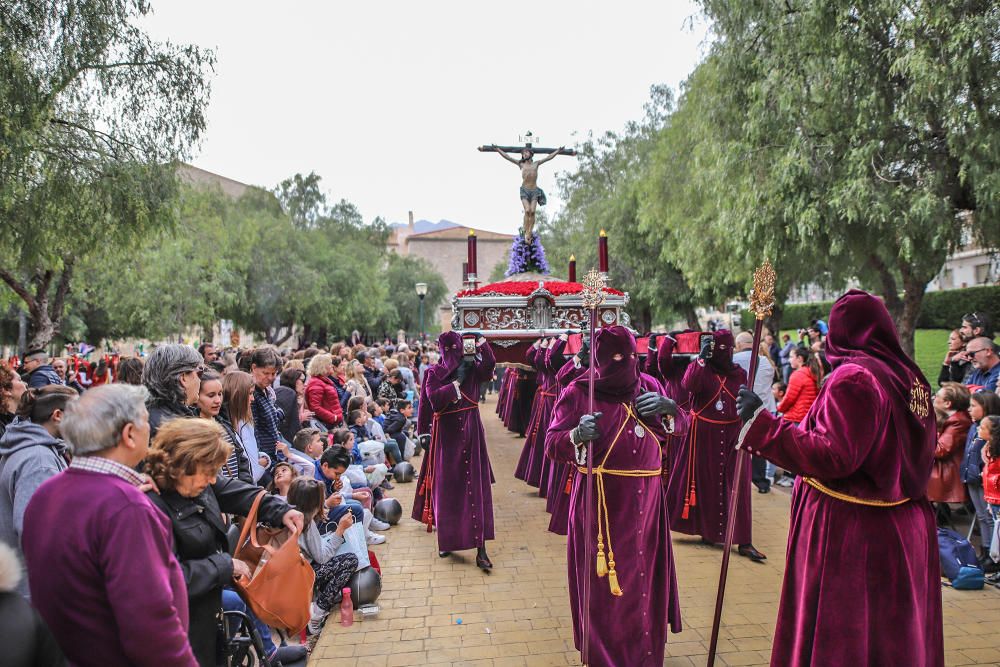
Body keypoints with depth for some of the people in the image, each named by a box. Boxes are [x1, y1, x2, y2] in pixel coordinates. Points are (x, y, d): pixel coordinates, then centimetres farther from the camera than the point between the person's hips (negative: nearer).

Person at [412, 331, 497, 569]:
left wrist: (480, 341, -18)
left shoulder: (472, 368, 4)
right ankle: (446, 540, 23)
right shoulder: (434, 373, 2)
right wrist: (457, 381, -12)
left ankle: (481, 549, -4)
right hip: (446, 436, 0)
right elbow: (434, 399, -13)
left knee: (476, 489, -4)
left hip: (470, 433, 0)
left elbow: (489, 364, -17)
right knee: (446, 489, 5)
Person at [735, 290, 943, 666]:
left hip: (851, 534, -8)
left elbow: (833, 457, -26)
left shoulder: (852, 379, -20)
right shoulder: (911, 377, 5)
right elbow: (924, 449, 18)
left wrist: (761, 422, -23)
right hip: (903, 531, 9)